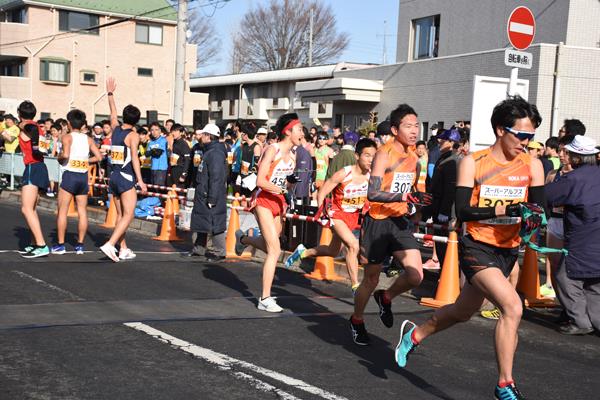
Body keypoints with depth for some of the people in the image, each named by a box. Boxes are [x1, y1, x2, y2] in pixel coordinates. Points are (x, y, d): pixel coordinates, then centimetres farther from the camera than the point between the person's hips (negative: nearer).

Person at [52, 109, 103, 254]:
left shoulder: (67, 137, -5)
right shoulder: (88, 139, 7)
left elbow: (65, 154, -21)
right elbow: (98, 157, 3)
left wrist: (59, 157, -1)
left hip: (70, 175, -4)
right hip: (83, 177, 4)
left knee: (62, 211, 3)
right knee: (82, 211, 7)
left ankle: (60, 245, 3)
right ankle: (80, 244, 9)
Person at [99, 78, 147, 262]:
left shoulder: (115, 129, 9)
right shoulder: (133, 135, -8)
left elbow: (113, 113, 27)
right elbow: (134, 158, -16)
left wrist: (110, 93, 39)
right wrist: (140, 180, -19)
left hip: (114, 176, 7)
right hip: (126, 178, -7)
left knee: (120, 215, 12)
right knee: (128, 215, -7)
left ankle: (123, 249, 15)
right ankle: (110, 245, -20)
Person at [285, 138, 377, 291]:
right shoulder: (344, 174, -24)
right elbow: (322, 193, -14)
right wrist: (321, 213, -19)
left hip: (355, 216, 5)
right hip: (338, 214, -5)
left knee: (333, 252, 20)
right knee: (353, 245, -26)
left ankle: (303, 252, 45)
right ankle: (355, 286, -15)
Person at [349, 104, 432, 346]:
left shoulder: (413, 158, 9)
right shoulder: (384, 154, -13)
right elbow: (372, 193, -22)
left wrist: (413, 204, 5)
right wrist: (403, 196, -32)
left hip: (400, 222, 6)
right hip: (378, 221, -6)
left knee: (415, 276, -11)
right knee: (371, 280, 6)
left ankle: (386, 298, 19)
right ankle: (356, 321, 31)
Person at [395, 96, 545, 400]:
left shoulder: (532, 165, 0)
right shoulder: (473, 163, -7)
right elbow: (462, 211, -13)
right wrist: (498, 210, -28)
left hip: (508, 251, 5)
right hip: (477, 247, -5)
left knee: (461, 312, 20)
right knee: (512, 307, -23)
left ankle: (414, 334, 48)